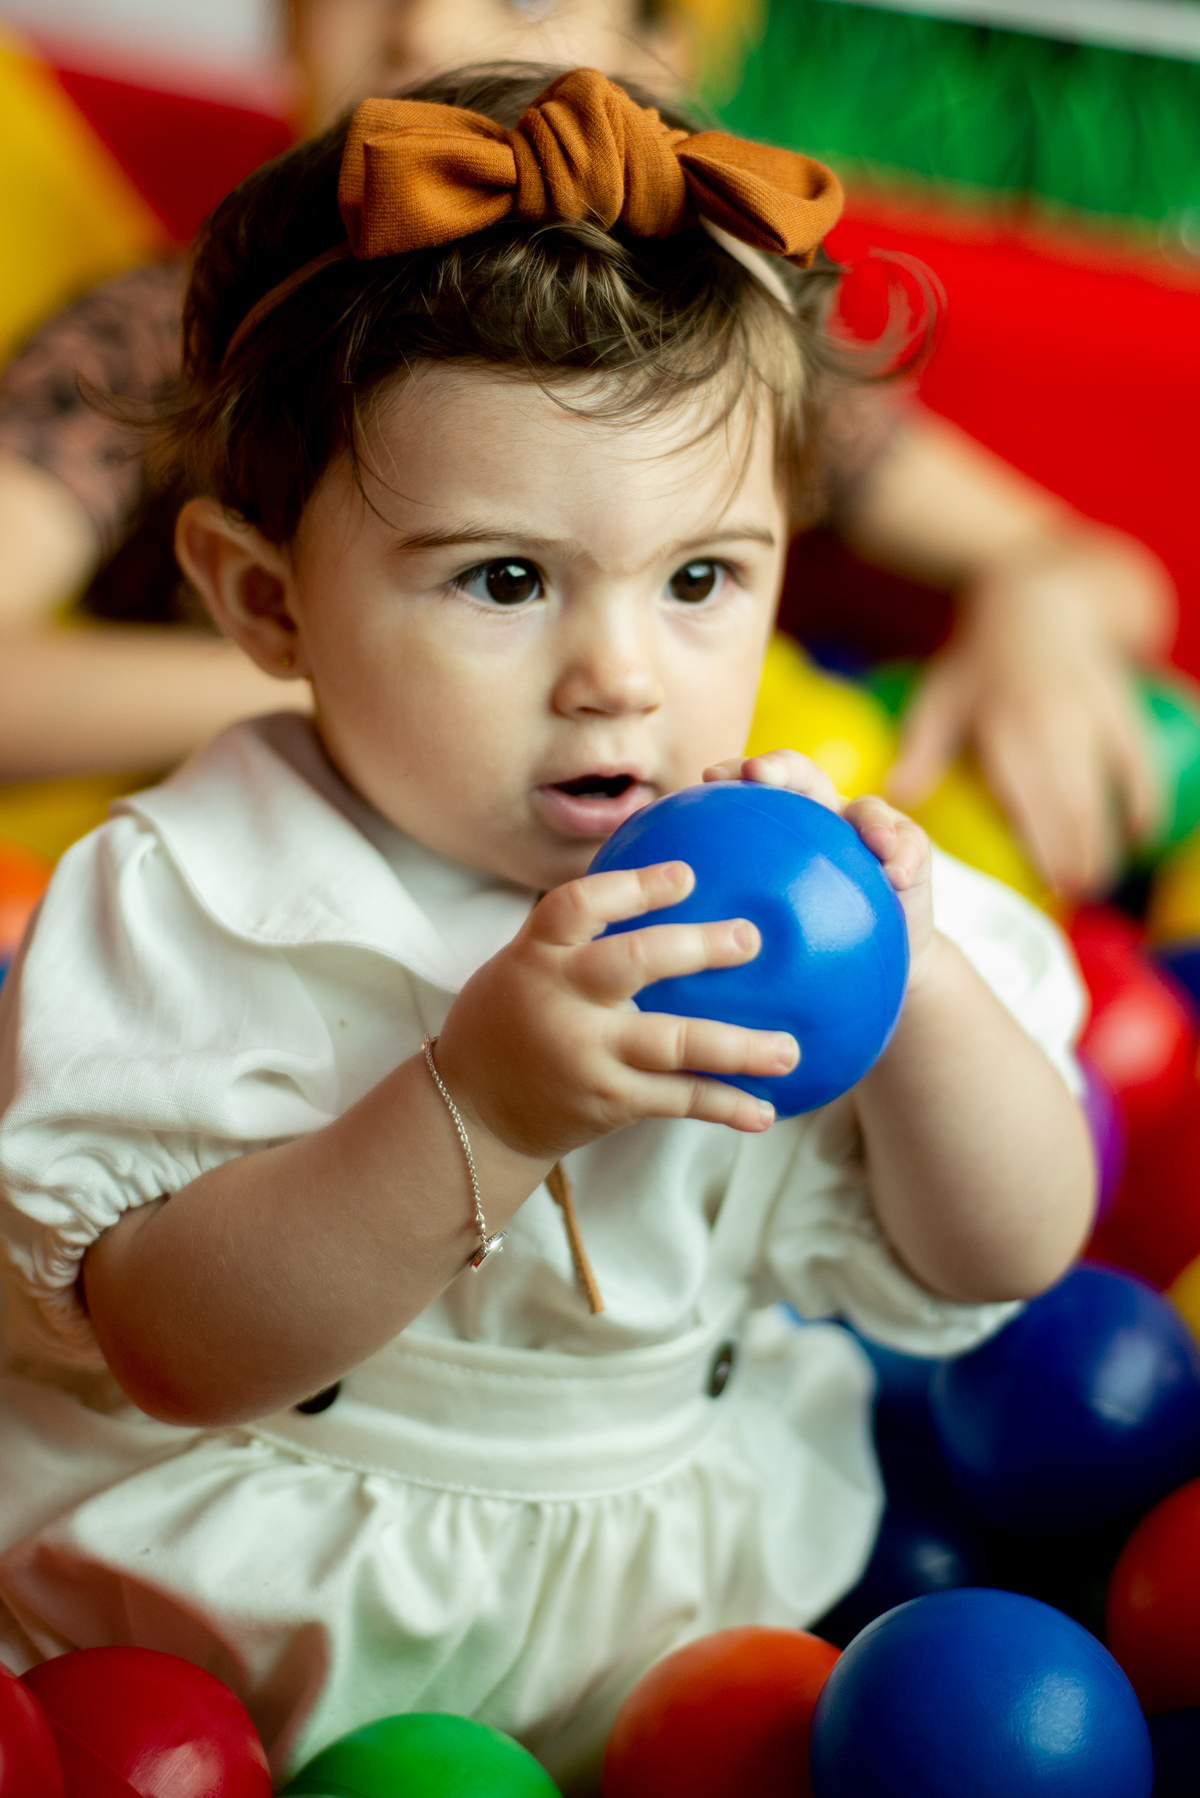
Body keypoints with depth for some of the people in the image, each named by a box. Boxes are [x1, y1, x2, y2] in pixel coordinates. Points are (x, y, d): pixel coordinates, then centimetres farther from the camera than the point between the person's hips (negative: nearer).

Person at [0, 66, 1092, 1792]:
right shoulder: (201, 902, -17)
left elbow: (992, 1268, -3)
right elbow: (170, 1348, -24)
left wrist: (918, 986, -23)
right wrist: (475, 1111, -38)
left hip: (683, 1572, 4)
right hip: (270, 1574, -3)